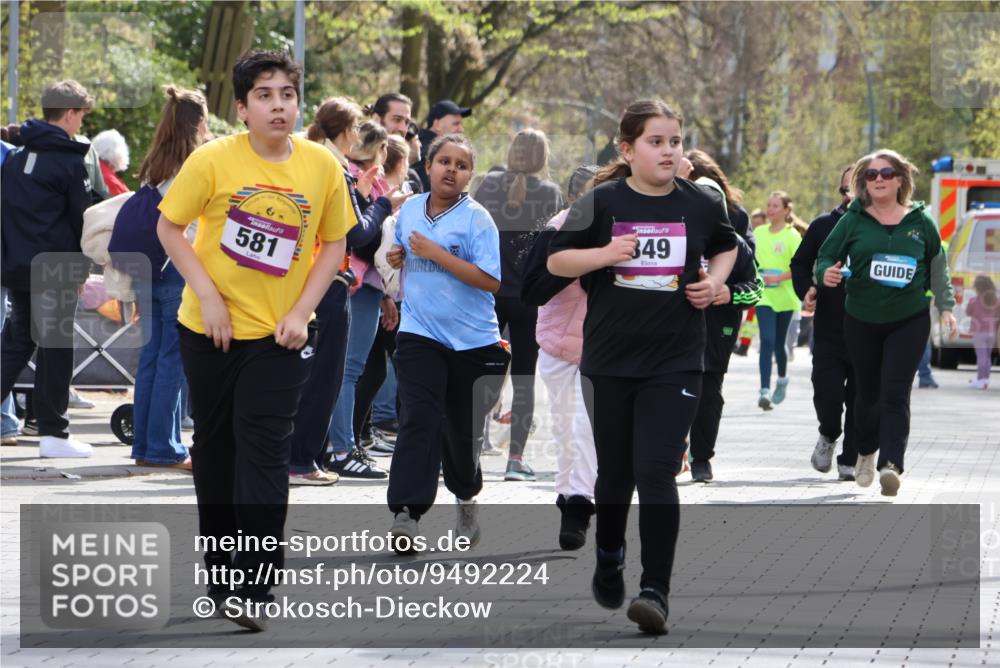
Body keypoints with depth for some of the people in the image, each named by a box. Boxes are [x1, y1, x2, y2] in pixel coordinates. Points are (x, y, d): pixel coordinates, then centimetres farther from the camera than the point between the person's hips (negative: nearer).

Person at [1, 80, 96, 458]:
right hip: (57, 267, -6)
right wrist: (82, 263, 5)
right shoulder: (71, 160, -9)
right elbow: (82, 217, -7)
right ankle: (53, 433, 3)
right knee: (56, 346, 0)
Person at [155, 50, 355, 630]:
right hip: (211, 328, 1)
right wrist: (208, 296, -13)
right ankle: (221, 575, 29)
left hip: (280, 333, 0)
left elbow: (334, 244, 3)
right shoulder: (213, 160, -11)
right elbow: (170, 228, -4)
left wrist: (301, 311, -8)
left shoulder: (323, 166, -6)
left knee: (264, 451, -9)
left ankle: (255, 591, -9)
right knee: (215, 446, 12)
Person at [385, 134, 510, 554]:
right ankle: (406, 515, -21)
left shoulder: (476, 218, -9)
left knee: (462, 429, 10)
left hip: (473, 341, -2)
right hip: (419, 335, 2)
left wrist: (435, 253, -20)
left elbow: (492, 280, -18)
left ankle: (466, 499, 38)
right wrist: (398, 259, 3)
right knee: (419, 420, -15)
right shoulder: (409, 210, 7)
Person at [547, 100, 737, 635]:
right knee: (615, 472, 13)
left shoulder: (701, 204, 1)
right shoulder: (600, 203, -4)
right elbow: (556, 260, 0)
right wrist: (604, 254, -18)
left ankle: (654, 590, -13)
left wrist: (714, 280, 1)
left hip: (675, 363, -1)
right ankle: (609, 561, 40)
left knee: (656, 473, -13)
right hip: (609, 359, 1)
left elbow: (726, 247, 21)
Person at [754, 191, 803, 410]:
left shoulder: (792, 235, -7)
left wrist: (777, 278, -22)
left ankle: (782, 379, 38)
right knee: (767, 340, -12)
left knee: (779, 342, 10)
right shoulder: (759, 232, 6)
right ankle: (765, 390, -19)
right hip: (764, 296, 2)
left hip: (785, 296, -2)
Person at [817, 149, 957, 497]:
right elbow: (826, 257, 0)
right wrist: (826, 274, -22)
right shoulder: (853, 221, -1)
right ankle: (866, 452, 36)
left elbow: (937, 266, 13)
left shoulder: (919, 222, 2)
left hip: (909, 321, -1)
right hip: (862, 321, 1)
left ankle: (891, 465, -22)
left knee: (895, 393, -13)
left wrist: (946, 307, 9)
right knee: (868, 393, 10)